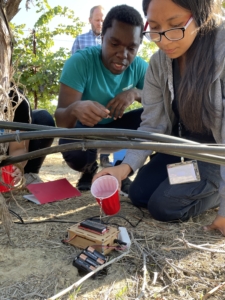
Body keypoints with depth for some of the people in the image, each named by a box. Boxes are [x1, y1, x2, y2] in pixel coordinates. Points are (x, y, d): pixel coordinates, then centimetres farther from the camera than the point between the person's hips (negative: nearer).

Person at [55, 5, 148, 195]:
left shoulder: (139, 66, -12)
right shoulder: (80, 61, -25)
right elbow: (60, 118, -29)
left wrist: (135, 93, -31)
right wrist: (75, 109, -54)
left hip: (117, 128, 4)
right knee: (75, 153, -37)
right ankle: (90, 170, 2)